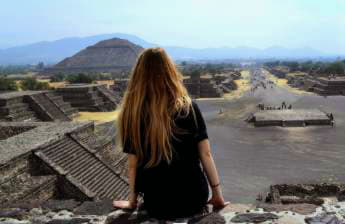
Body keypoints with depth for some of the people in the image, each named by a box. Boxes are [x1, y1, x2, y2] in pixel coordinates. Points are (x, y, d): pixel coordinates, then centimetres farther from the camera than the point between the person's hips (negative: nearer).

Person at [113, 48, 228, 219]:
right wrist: (217, 195, 4)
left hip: (158, 207, 0)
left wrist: (132, 201, 8)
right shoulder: (189, 108, -11)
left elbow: (133, 164, -8)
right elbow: (205, 154, -8)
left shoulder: (133, 115, -14)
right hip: (195, 199, 1)